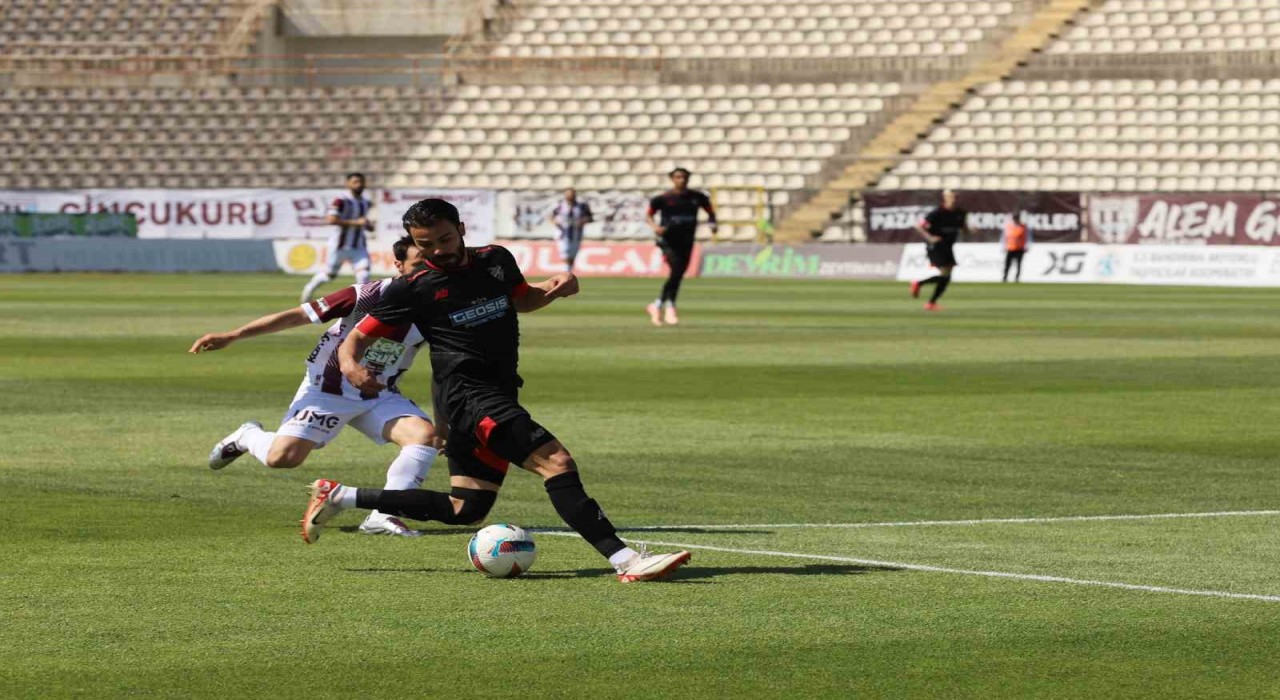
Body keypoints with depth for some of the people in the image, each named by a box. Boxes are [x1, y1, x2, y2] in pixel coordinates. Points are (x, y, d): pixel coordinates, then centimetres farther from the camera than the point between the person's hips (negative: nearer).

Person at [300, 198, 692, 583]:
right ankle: (625, 561, -30)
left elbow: (522, 300, 31)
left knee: (464, 510, 13)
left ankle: (337, 496, 20)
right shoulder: (413, 289, -4)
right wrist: (350, 366, -24)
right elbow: (359, 338, 0)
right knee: (556, 462, -22)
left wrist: (552, 288, 8)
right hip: (467, 393, -8)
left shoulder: (496, 260, 11)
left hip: (499, 398, 8)